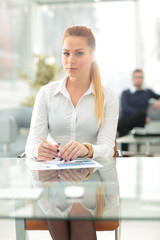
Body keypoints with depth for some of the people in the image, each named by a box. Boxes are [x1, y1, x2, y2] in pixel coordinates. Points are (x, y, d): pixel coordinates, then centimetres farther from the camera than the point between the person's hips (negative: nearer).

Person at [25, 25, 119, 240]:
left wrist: (86, 149, -32)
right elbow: (31, 143, -2)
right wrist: (37, 150, -29)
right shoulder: (47, 93, 7)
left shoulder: (107, 97, 5)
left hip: (91, 176, -1)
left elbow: (107, 147, -7)